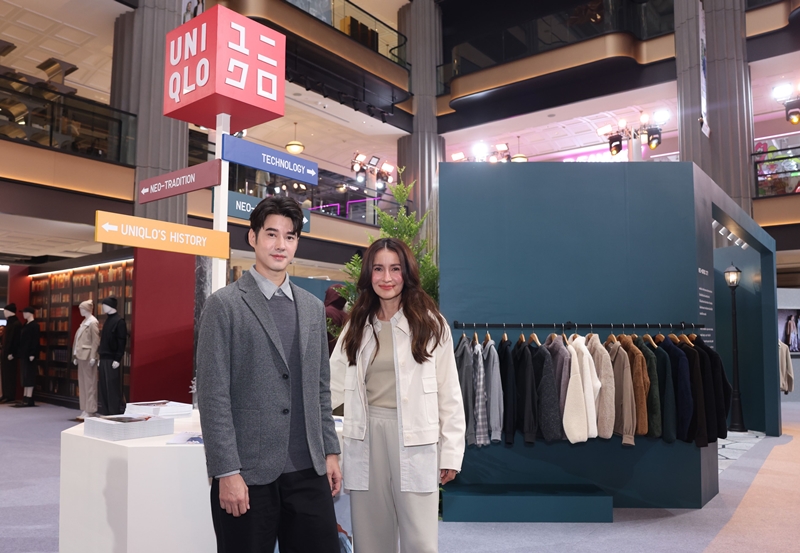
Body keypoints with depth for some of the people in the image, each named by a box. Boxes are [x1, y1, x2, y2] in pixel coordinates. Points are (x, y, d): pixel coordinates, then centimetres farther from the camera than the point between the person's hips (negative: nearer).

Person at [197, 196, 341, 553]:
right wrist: (227, 472, -13)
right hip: (248, 473, -4)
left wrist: (330, 451, 10)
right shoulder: (224, 305, -5)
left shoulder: (313, 308, 11)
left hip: (308, 470, 5)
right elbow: (212, 395, -10)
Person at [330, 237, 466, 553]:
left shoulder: (430, 324, -1)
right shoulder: (356, 327, 10)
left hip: (415, 439, -3)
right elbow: (333, 385, 5)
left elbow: (449, 394, -1)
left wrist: (451, 452, -4)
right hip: (367, 439, 3)